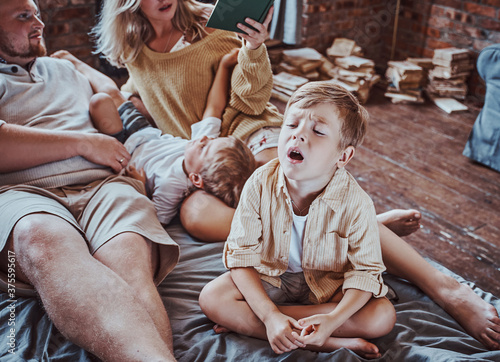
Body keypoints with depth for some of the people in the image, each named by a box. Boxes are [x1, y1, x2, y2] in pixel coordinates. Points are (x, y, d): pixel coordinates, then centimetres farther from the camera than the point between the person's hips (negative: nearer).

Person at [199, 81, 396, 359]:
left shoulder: (356, 204, -25)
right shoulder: (260, 185, -22)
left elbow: (364, 271, -16)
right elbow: (242, 255, -17)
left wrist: (333, 319, -34)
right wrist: (270, 315, -30)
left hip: (328, 284, 0)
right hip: (269, 277, 1)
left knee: (384, 316, -23)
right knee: (211, 298, -22)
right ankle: (328, 343, -23)